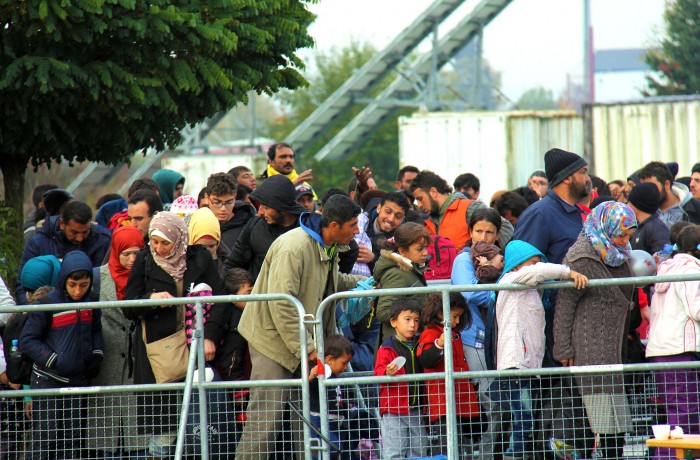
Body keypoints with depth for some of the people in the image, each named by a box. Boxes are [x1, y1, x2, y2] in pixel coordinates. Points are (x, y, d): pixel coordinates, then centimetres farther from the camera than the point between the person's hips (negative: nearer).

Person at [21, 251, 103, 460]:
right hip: (47, 382, -6)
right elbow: (27, 340, -11)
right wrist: (54, 361, -19)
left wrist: (96, 356, 3)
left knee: (72, 441, 11)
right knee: (44, 441, -5)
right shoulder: (48, 304, -13)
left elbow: (95, 331, 21)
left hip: (77, 380, 6)